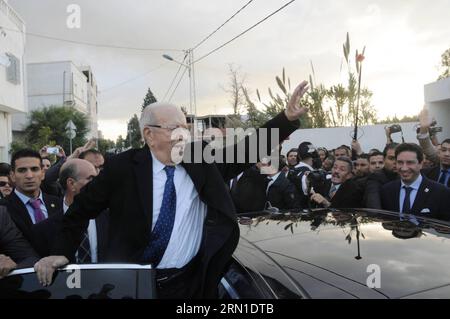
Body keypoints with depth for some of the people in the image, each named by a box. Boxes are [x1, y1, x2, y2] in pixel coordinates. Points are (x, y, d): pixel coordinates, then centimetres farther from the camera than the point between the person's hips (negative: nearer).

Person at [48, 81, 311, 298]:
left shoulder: (200, 159, -5)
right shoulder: (124, 166, -11)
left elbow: (247, 151, -9)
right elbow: (80, 211, 0)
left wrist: (289, 117, -17)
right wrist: (61, 255, -3)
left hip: (191, 281, 2)